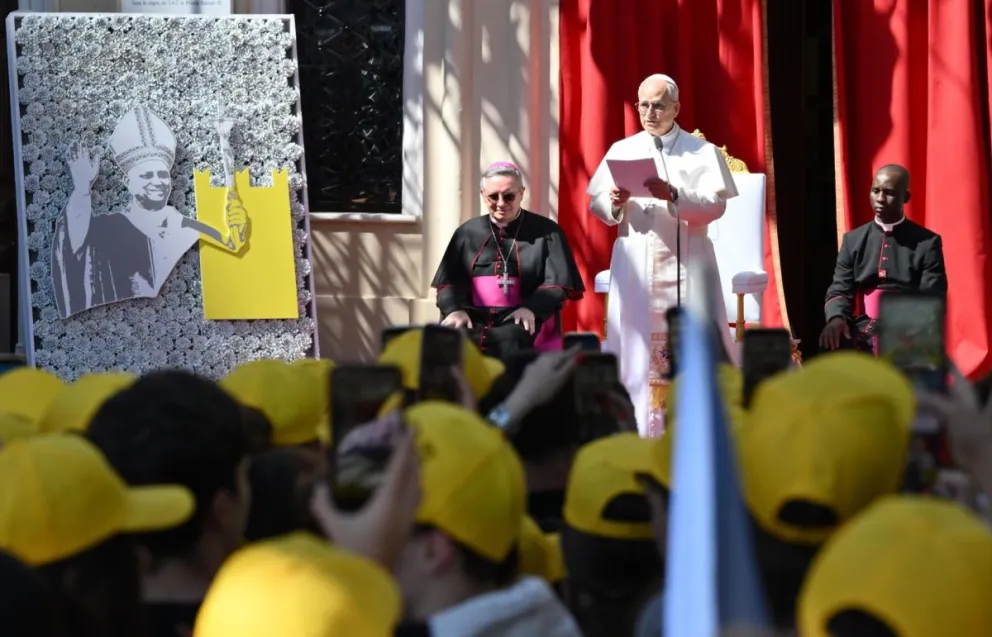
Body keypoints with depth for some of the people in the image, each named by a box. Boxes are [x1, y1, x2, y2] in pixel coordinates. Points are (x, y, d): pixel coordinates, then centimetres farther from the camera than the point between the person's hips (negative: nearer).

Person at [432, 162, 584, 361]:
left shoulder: (546, 232, 10)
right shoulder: (468, 232, 20)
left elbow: (557, 282, 2)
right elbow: (450, 280, 13)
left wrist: (531, 308, -17)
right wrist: (455, 309, -9)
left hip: (524, 322, -2)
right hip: (475, 319, 2)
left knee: (508, 341, -37)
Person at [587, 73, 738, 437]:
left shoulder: (702, 152, 5)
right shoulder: (621, 151, 12)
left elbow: (716, 205, -7)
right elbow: (597, 205, 7)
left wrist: (673, 196, -22)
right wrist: (616, 203, -15)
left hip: (686, 263, -2)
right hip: (636, 264, 2)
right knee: (638, 342, -2)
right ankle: (639, 429, 0)